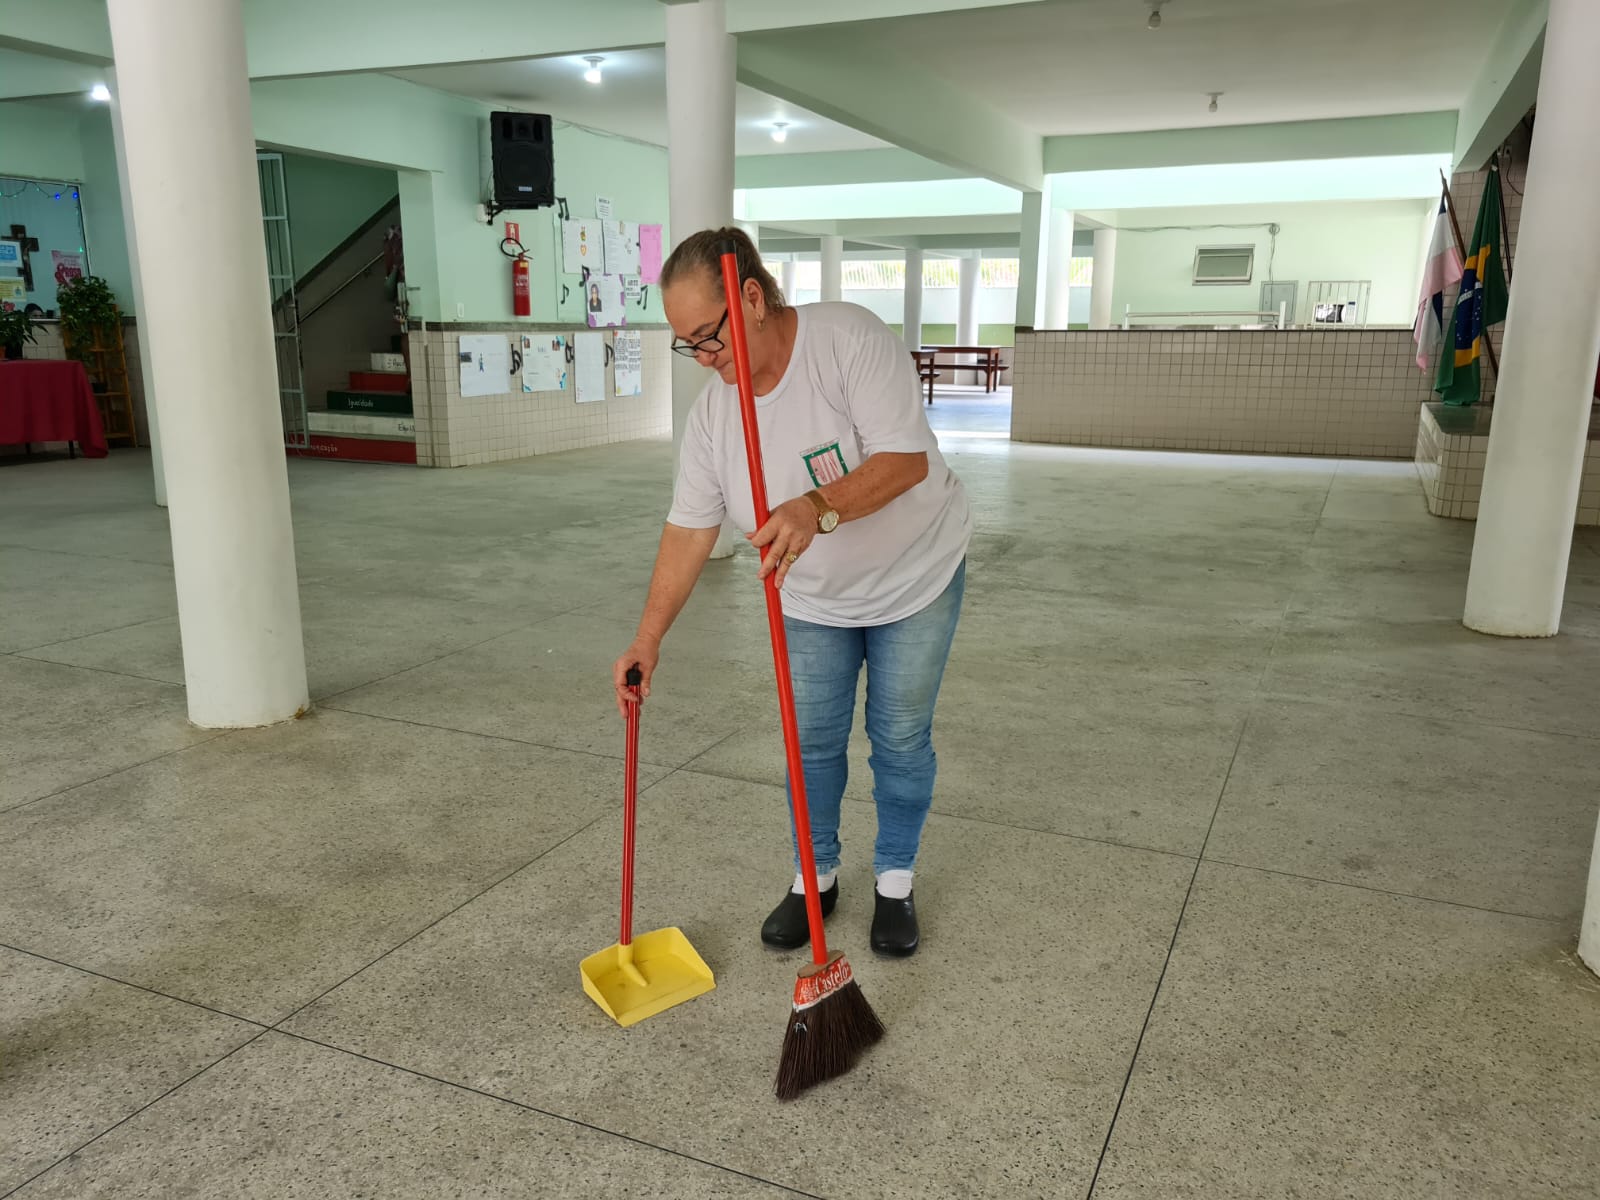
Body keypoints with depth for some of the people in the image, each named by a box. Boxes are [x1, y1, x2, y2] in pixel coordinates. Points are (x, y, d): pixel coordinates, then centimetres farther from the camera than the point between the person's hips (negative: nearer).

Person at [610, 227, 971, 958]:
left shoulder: (851, 339, -26)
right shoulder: (711, 413, -11)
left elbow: (907, 458, -32)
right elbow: (689, 530, -6)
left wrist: (818, 507, -48)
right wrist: (647, 640, -9)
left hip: (915, 576, -4)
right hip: (814, 599, 4)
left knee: (901, 739, 7)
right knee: (812, 739, 9)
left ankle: (894, 881, 26)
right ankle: (816, 876, 30)